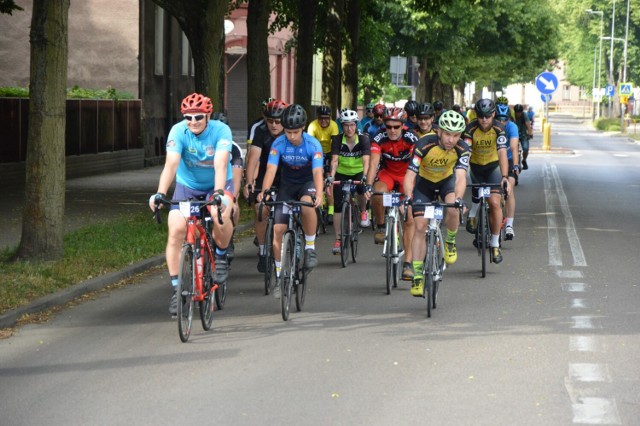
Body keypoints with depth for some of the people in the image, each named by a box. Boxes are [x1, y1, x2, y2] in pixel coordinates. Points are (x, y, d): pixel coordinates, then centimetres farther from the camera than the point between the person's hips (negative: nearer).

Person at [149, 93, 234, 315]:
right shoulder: (178, 131, -20)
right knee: (176, 230, -17)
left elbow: (220, 164, -35)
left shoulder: (221, 130, -24)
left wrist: (218, 193, -50)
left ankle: (221, 255, -3)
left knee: (220, 215, -33)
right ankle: (176, 288, -6)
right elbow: (171, 164, -30)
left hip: (217, 185, -1)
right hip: (187, 185, 2)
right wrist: (160, 193, -45)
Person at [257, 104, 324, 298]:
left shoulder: (312, 144, -22)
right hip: (287, 184, 2)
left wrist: (319, 195, -49)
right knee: (277, 229, -9)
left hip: (307, 182, -2)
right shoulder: (279, 144, -18)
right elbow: (271, 169, -27)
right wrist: (264, 191, -45)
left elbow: (317, 172, -32)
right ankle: (280, 277, 5)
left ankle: (310, 246, -16)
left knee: (307, 204, -38)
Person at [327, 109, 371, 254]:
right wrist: (331, 177, -40)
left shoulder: (363, 139, -18)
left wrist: (365, 177, -45)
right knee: (338, 206, -7)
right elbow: (334, 160, -25)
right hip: (341, 173, 1)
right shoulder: (337, 140, -16)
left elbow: (366, 160, -29)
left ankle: (363, 212, -2)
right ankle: (338, 240, -1)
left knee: (362, 188, -33)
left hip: (358, 172, -1)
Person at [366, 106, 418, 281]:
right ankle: (380, 227, -9)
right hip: (387, 173, 1)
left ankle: (408, 263, -8)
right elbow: (374, 163, -29)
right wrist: (368, 186, -43)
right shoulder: (380, 139, -20)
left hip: (407, 175, -1)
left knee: (409, 219, -10)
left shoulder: (411, 138, -24)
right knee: (377, 193, -35)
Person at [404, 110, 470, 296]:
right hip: (424, 182, -1)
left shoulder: (462, 149, -26)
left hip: (447, 180, 1)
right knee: (420, 227, -10)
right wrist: (408, 197, -51)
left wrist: (458, 199, -53)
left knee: (453, 211, -29)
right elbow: (410, 175, -34)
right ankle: (417, 276, -3)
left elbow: (460, 177, -35)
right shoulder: (425, 144, -32)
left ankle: (450, 242, 2)